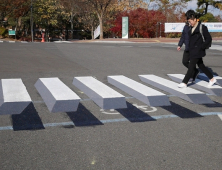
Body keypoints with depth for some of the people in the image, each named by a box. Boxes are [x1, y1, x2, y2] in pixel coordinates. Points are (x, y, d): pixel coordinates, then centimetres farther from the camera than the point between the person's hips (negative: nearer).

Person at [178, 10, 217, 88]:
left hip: (197, 52, -9)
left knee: (191, 67, -6)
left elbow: (209, 39, -13)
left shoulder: (202, 27, -14)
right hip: (193, 51, 9)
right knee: (201, 66, 15)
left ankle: (184, 82, 0)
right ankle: (212, 79, 27)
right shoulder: (192, 28, 10)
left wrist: (202, 47, -14)